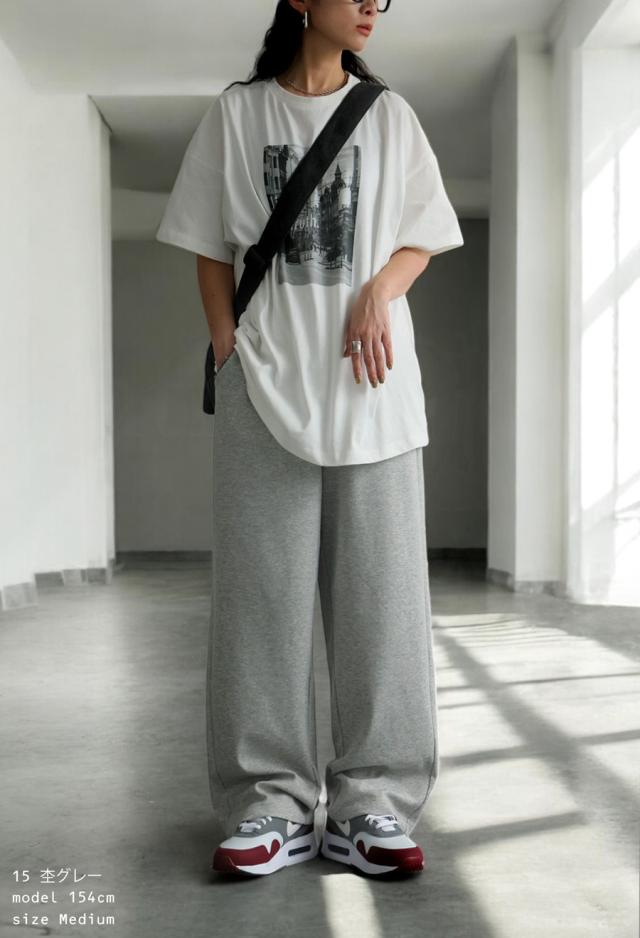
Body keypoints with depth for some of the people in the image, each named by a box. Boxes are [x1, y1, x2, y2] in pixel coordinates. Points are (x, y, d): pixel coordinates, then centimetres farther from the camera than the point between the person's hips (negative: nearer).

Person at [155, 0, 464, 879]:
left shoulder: (388, 114, 14)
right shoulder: (237, 112, 11)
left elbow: (422, 237, 12)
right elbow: (212, 247, 10)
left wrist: (379, 293, -8)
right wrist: (226, 346, -4)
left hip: (371, 378, 1)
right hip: (266, 376, -1)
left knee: (379, 584, -2)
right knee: (265, 585, -2)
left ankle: (370, 802, 5)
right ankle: (272, 801, 5)